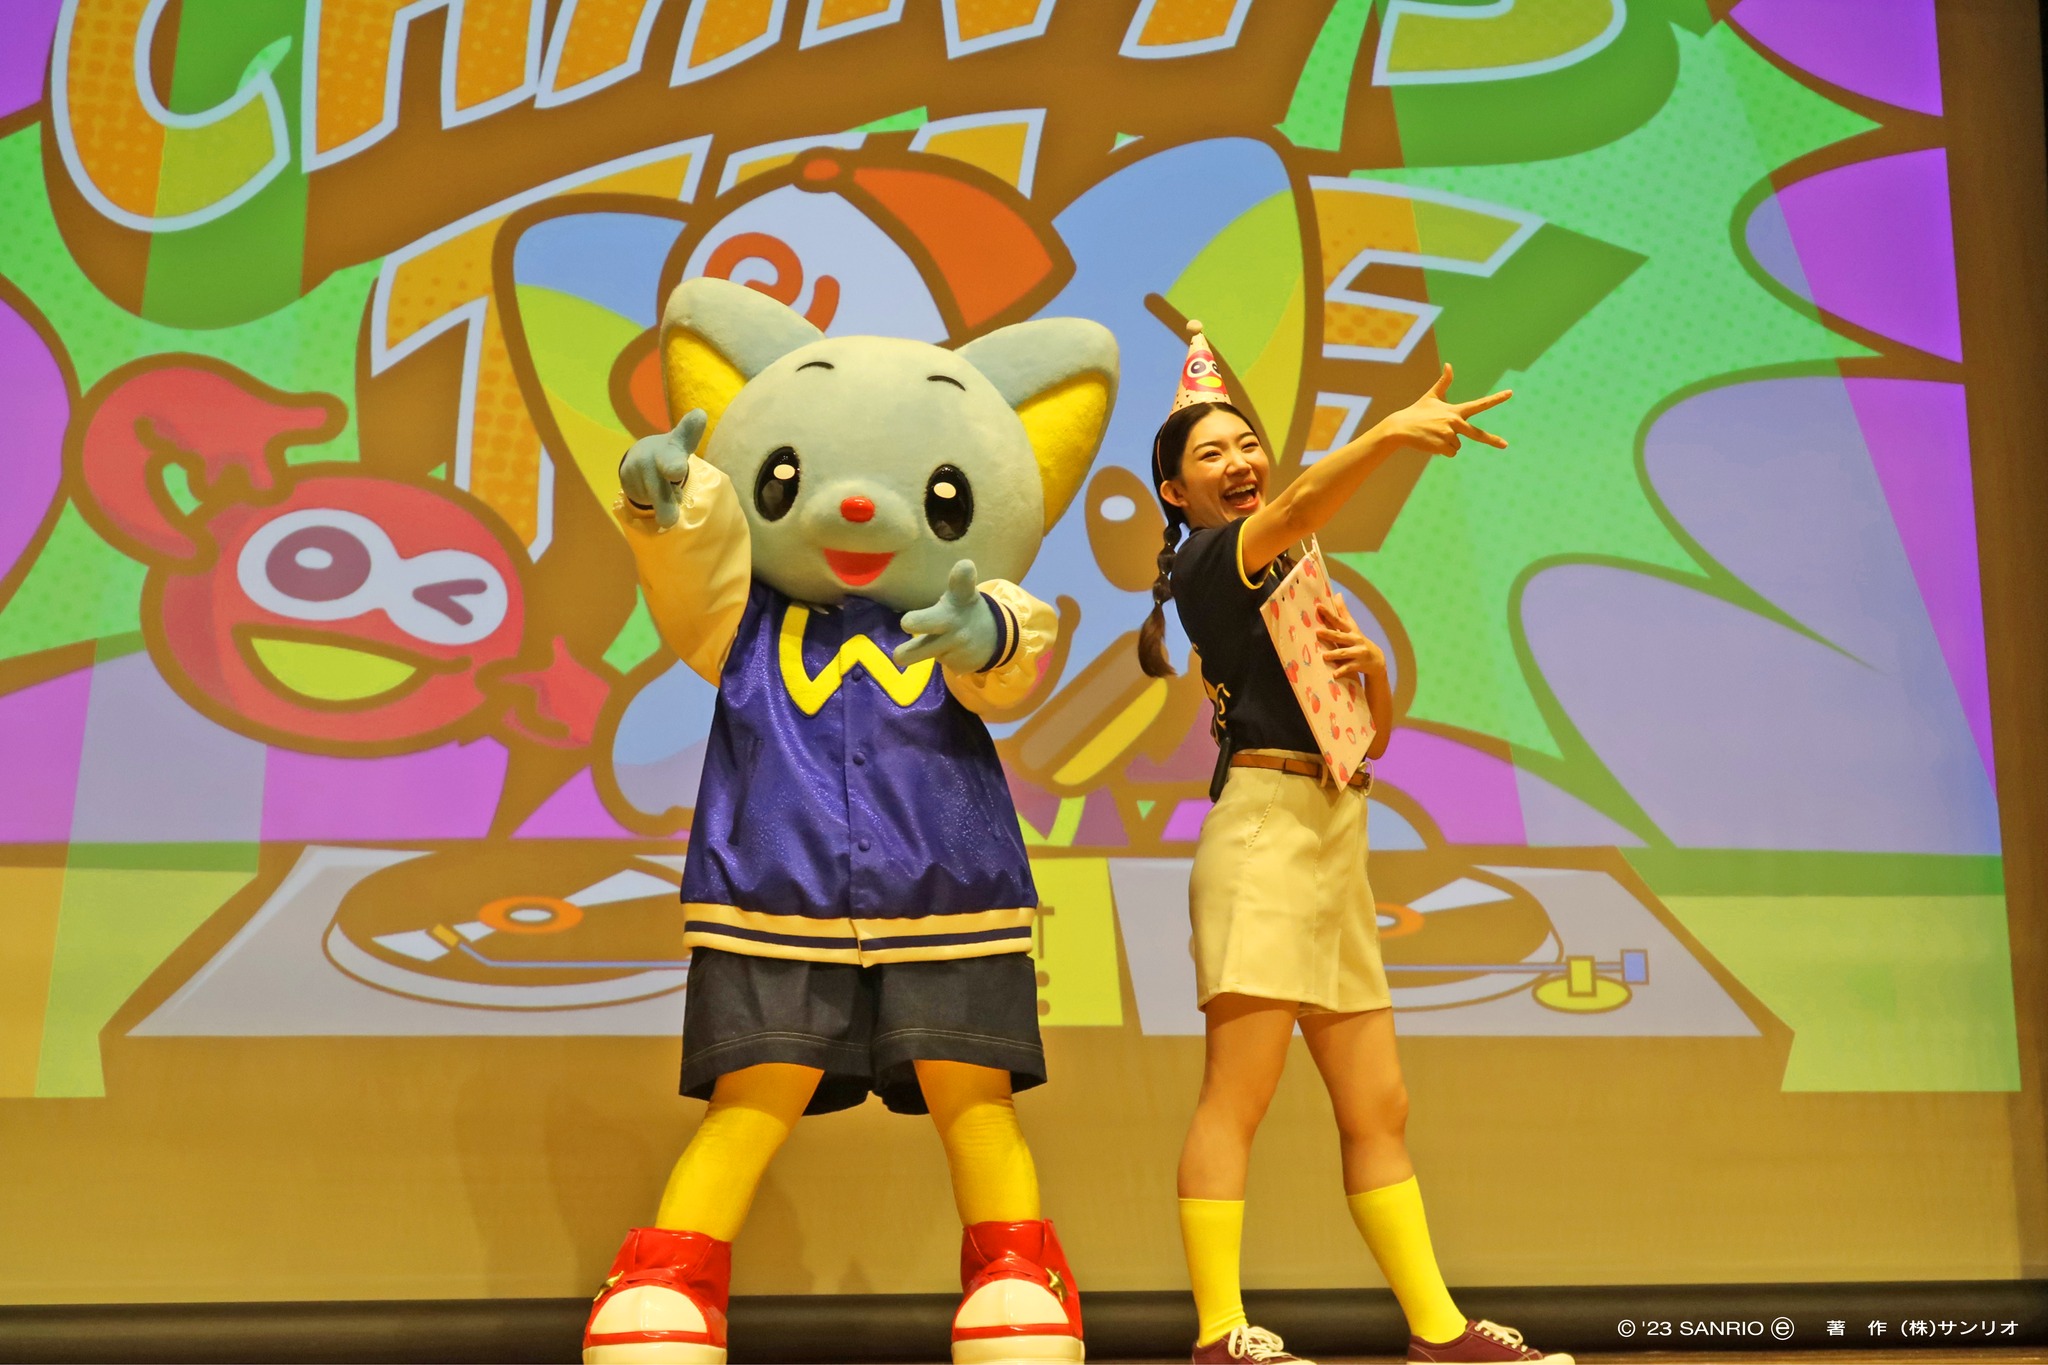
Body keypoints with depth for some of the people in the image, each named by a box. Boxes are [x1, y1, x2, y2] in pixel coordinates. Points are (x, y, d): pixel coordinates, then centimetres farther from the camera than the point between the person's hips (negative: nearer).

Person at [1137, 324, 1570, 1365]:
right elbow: (1294, 513, -23)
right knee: (1239, 1091, -12)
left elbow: (1374, 733, 22)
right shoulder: (1205, 558, 0)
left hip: (1335, 845, 9)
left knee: (1378, 1108, 8)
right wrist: (1390, 432, -37)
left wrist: (1371, 665, 1)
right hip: (1267, 823, -8)